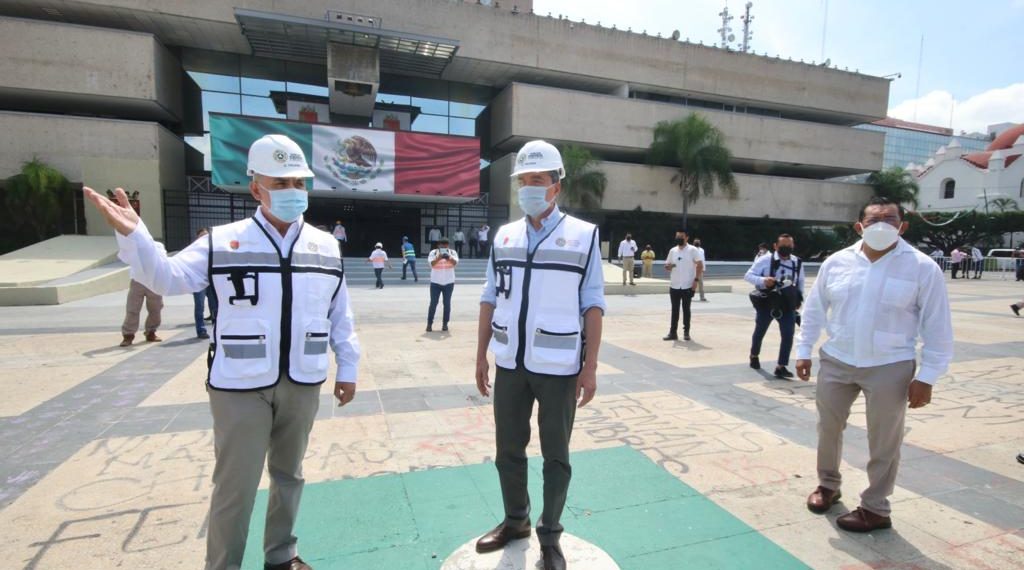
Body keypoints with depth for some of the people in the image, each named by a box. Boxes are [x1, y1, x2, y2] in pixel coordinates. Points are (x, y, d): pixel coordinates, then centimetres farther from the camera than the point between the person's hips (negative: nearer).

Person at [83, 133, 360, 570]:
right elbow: (168, 278, -8)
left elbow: (340, 315, 7)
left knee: (289, 473, 19)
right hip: (241, 385, -3)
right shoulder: (223, 242, -3)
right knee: (235, 486, 7)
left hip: (302, 383, 3)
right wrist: (132, 235, -25)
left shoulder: (326, 247, 4)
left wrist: (348, 369, 7)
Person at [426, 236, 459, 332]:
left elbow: (455, 262, -17)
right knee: (433, 303, -1)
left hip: (449, 282, 1)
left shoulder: (452, 252, 0)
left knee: (447, 303, 4)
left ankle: (445, 324, 15)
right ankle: (429, 323, 7)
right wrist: (439, 257, -37)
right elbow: (431, 263, -19)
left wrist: (449, 258, -37)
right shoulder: (433, 252, -3)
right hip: (435, 282, -1)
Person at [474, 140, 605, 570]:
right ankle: (515, 520, 39)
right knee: (508, 449, 17)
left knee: (555, 455, 12)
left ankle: (550, 535, 31)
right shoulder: (504, 236, 7)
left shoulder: (583, 235, -4)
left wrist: (590, 368, -8)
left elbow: (593, 306, -5)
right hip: (510, 364, 4)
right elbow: (491, 299, 9)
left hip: (559, 367, -3)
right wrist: (481, 356, 7)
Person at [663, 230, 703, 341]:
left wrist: (696, 280, -15)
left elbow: (700, 265, -7)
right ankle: (673, 332, 11)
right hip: (674, 286, 4)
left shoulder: (692, 250, -5)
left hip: (687, 286, -4)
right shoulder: (672, 251, 9)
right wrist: (668, 267, -11)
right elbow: (667, 266, 14)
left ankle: (686, 332, 13)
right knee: (674, 310, 7)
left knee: (686, 309, 4)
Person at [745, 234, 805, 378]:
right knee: (759, 332, 15)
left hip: (787, 306, 3)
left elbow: (800, 282, 18)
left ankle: (781, 367, 0)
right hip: (767, 303, -2)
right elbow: (748, 275, -12)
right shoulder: (765, 260, -11)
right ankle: (754, 356, 41)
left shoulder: (798, 263, 3)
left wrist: (799, 299, 15)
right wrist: (762, 280, -29)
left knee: (788, 335, -8)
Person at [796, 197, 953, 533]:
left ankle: (875, 509, 26)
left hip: (889, 368, -3)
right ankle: (828, 484, 38)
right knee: (828, 428, 15)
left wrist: (927, 376, -8)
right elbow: (814, 309, 7)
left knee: (883, 442, 8)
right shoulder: (837, 262, 0)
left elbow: (937, 326, -5)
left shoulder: (922, 268, -8)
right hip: (836, 362, 3)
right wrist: (803, 350, 5)